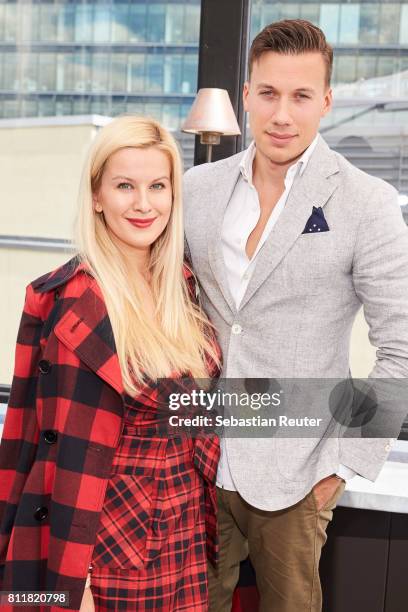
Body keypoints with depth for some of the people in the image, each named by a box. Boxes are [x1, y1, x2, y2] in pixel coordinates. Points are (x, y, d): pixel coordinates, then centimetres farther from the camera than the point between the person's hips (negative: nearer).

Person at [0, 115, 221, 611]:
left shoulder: (182, 287, 1)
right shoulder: (78, 306, -18)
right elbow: (74, 457, -18)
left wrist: (202, 524, 9)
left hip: (184, 534, 6)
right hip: (108, 537, -6)